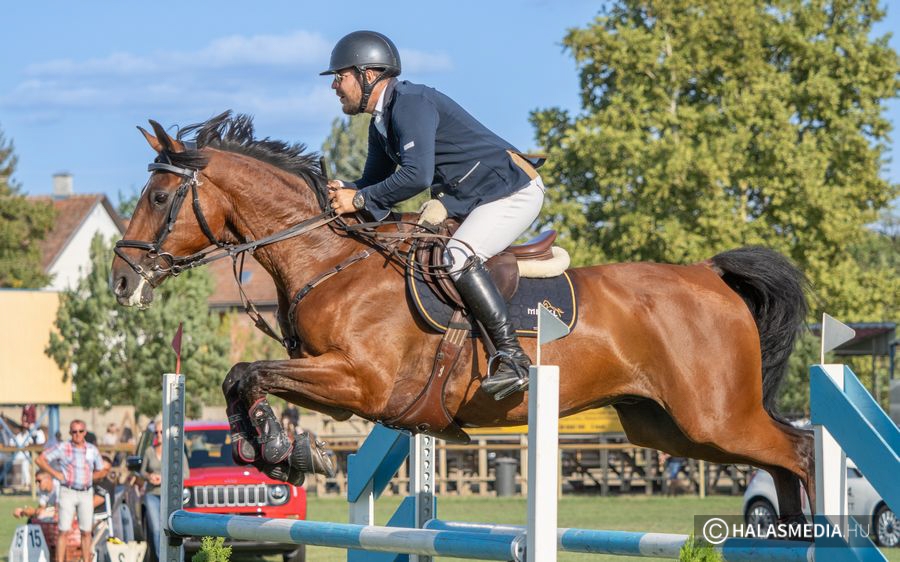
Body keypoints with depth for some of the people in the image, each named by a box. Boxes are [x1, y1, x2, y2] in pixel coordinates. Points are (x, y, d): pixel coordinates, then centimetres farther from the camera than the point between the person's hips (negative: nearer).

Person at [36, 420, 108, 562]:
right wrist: (56, 474, -7)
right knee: (63, 530, -6)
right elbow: (40, 460, -2)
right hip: (68, 492, -3)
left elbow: (101, 471, 19)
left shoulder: (93, 450, 8)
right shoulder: (62, 448, -2)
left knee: (86, 532, 4)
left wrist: (90, 477, 2)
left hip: (86, 493, 3)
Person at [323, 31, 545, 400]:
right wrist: (344, 192, -4)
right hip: (468, 201, 11)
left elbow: (417, 176, -32)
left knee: (458, 256, -31)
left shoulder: (412, 103, -20)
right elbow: (375, 181, 19)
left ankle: (512, 357, -32)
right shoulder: (381, 124, 12)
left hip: (514, 192, -11)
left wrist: (360, 200, -24)